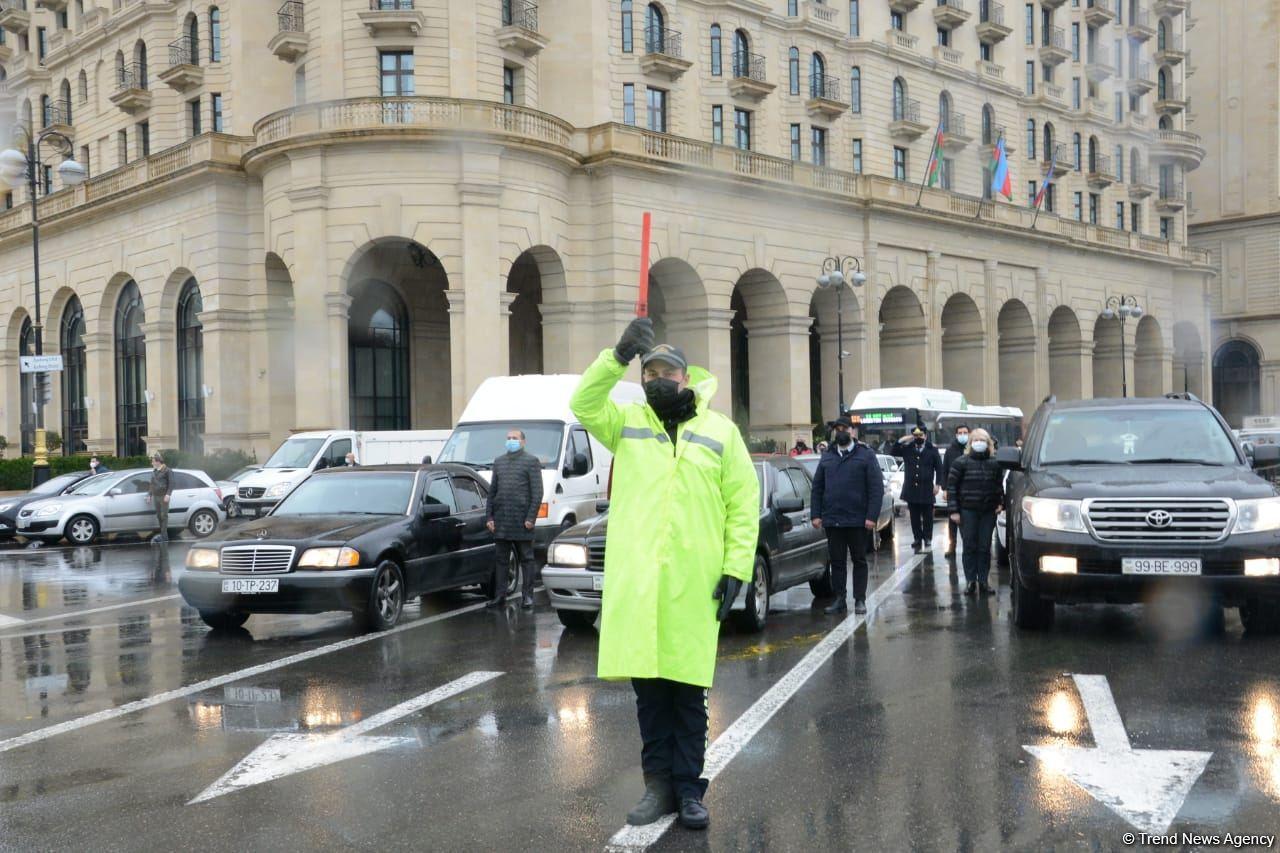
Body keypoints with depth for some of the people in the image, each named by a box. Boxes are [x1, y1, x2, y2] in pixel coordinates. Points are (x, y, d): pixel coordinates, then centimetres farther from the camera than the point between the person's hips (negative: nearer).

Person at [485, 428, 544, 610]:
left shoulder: (531, 461, 0)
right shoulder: (498, 462, 17)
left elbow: (537, 493, -5)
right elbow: (492, 491, 18)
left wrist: (531, 517, -13)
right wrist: (489, 516, 9)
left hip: (522, 519, -5)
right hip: (501, 520, 5)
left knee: (526, 558, 2)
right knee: (501, 559, 8)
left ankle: (527, 596, 6)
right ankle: (499, 595, 12)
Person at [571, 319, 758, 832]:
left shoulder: (719, 430, 6)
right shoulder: (626, 423, 11)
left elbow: (743, 504, 3)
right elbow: (583, 404, -8)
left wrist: (736, 568, -5)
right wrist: (619, 355, -19)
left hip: (693, 584, -1)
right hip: (635, 581, 1)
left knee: (688, 691, 6)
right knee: (647, 688, 8)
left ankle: (689, 788, 18)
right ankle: (659, 784, 20)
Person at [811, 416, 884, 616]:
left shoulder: (866, 455, 0)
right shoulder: (827, 457, 12)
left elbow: (876, 488, -5)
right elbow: (817, 487, 11)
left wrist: (872, 516, -14)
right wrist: (816, 514, 1)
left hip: (858, 521, -3)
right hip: (832, 520, 3)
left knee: (859, 560, 5)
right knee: (837, 561, 7)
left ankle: (860, 600, 12)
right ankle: (839, 600, 13)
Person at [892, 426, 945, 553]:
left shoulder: (932, 450, 2)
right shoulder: (907, 449, 9)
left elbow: (939, 468, 2)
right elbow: (894, 452, 2)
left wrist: (938, 484, -4)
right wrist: (901, 441, -9)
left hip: (927, 490, -2)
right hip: (911, 489, 2)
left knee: (927, 517, 3)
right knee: (915, 517, 7)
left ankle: (927, 540, 9)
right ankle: (917, 540, 13)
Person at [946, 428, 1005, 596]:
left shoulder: (994, 464, 8)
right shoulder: (961, 463, -2)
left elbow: (999, 485, 18)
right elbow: (951, 487, -3)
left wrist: (1001, 503, 2)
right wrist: (954, 510, -8)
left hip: (988, 511, 2)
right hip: (967, 511, -2)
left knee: (985, 547, 5)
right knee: (970, 547, 0)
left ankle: (983, 581, 11)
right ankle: (970, 581, 6)